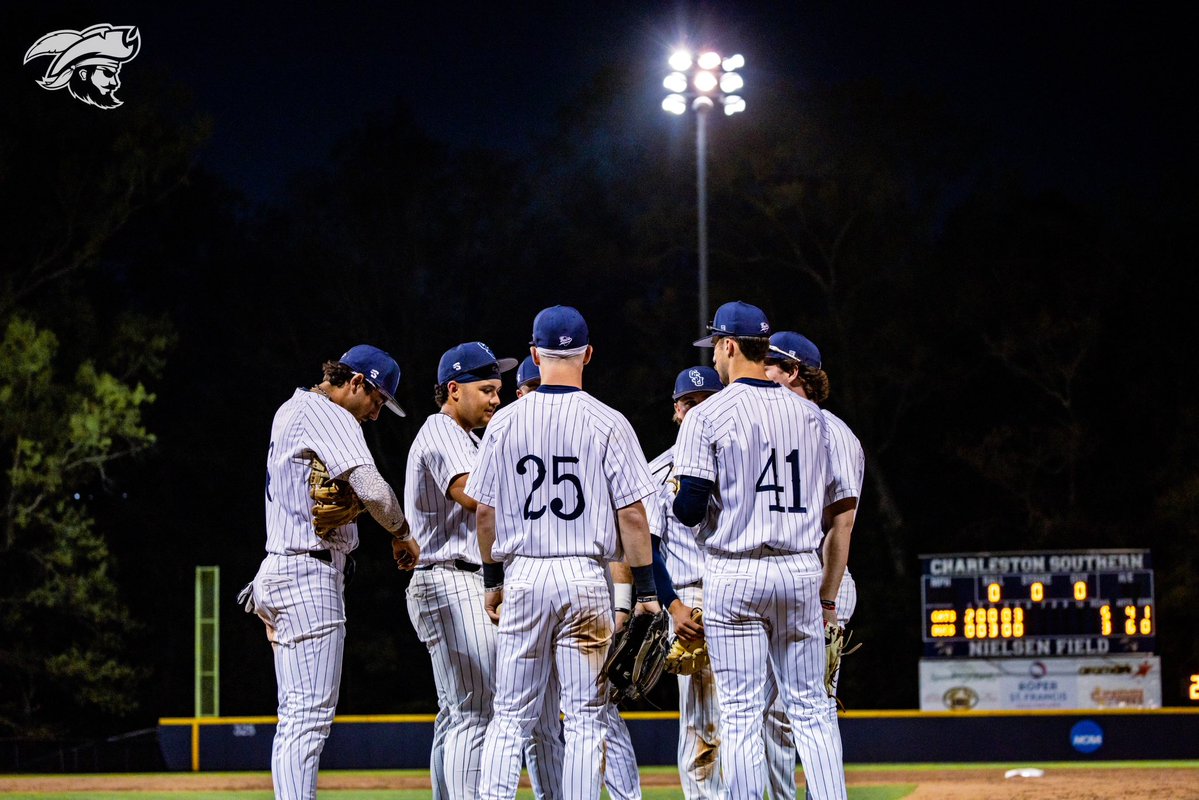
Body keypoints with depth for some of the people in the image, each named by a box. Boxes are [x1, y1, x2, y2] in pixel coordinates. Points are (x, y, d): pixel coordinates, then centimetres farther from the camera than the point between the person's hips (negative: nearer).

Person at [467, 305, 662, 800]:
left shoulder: (505, 422, 2)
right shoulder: (607, 423, -5)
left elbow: (485, 510, 7)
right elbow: (632, 513, -6)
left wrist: (492, 581, 18)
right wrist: (646, 589, -1)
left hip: (523, 574, 2)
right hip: (587, 576, -2)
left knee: (511, 716, 7)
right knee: (585, 718, 2)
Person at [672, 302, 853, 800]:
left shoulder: (707, 416, -5)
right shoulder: (809, 414, 10)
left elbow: (690, 510, -10)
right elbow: (839, 512, 11)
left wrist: (678, 481, 12)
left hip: (735, 576, -4)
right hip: (802, 571, 4)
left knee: (741, 715, -2)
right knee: (812, 708, 9)